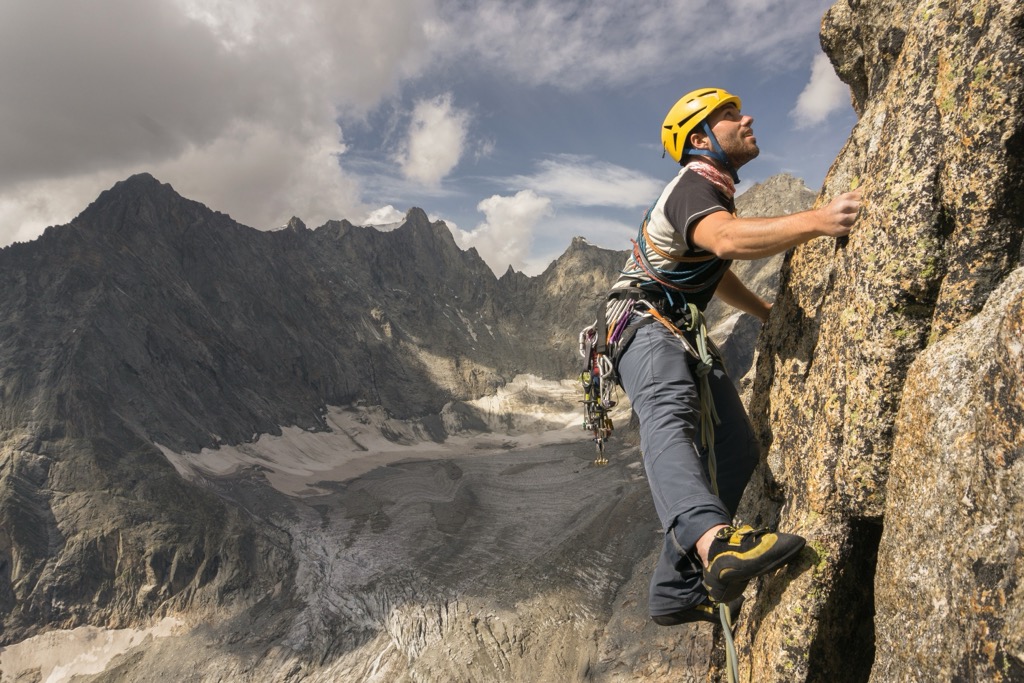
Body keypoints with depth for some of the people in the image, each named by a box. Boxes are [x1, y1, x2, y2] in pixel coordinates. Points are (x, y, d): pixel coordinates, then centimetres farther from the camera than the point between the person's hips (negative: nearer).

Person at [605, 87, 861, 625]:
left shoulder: (713, 191, 25)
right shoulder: (693, 186, -9)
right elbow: (725, 239, -35)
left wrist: (773, 315, 44)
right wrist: (817, 221, -45)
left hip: (684, 336, 10)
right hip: (646, 325, -10)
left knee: (735, 452, 0)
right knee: (668, 418, -38)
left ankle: (676, 592, 2)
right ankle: (715, 541, -66)